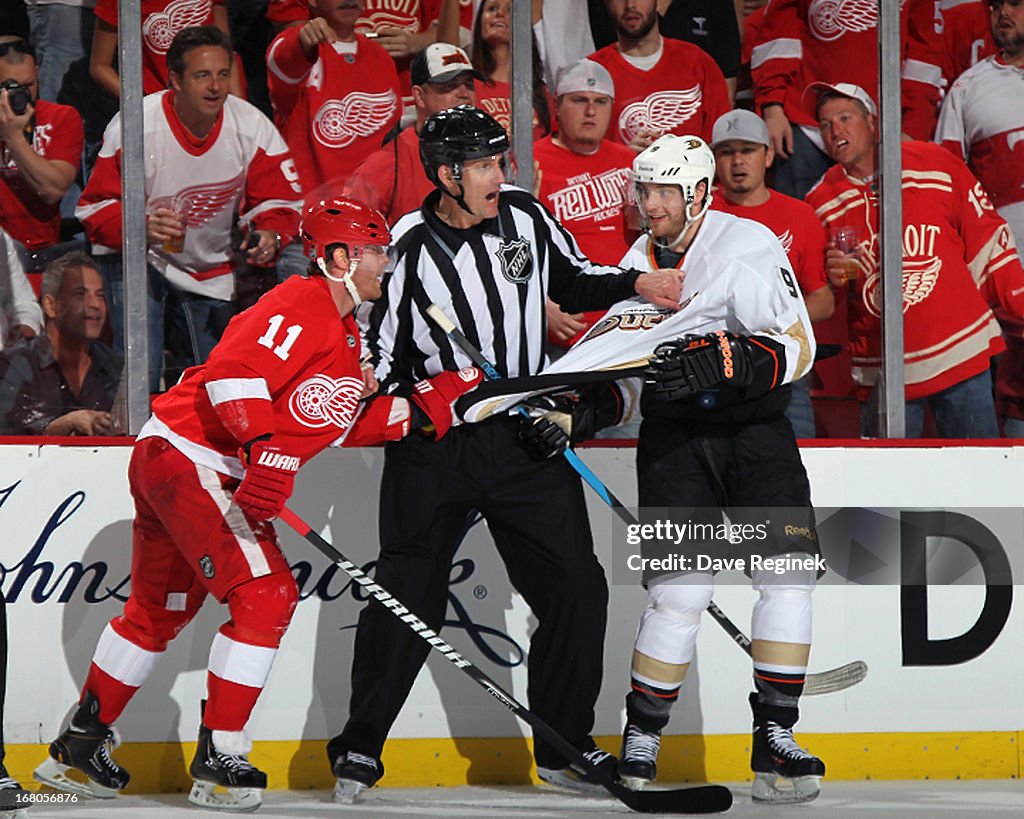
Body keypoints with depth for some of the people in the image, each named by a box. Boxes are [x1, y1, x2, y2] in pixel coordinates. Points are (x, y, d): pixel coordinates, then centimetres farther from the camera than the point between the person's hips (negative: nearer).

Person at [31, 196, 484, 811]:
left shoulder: (345, 333, 16)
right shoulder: (299, 309, -16)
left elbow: (343, 429, 14)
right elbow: (233, 374, -29)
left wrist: (427, 403, 6)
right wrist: (266, 448, -40)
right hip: (182, 455, -11)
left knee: (158, 612, 20)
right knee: (266, 594, -18)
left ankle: (80, 748, 31)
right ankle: (219, 761, -15)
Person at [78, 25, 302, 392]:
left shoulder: (253, 128, -14)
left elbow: (278, 200, -5)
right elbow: (96, 206, -18)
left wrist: (270, 234, -28)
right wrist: (140, 226, -38)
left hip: (211, 266, 4)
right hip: (139, 256, -4)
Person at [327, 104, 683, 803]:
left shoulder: (526, 220, 3)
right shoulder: (408, 250, -9)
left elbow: (574, 283, 19)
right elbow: (378, 355, -2)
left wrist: (635, 284, 4)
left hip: (527, 437, 4)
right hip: (434, 449, -4)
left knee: (576, 589, 1)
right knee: (406, 598, -3)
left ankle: (563, 748, 14)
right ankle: (361, 747, 11)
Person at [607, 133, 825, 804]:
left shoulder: (749, 247, -11)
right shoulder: (639, 263, 5)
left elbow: (798, 347, -17)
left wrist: (724, 364, -31)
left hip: (757, 431, -1)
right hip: (675, 439, 2)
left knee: (789, 574, -10)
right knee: (681, 591, -10)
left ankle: (775, 741, -1)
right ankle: (639, 744, 1)